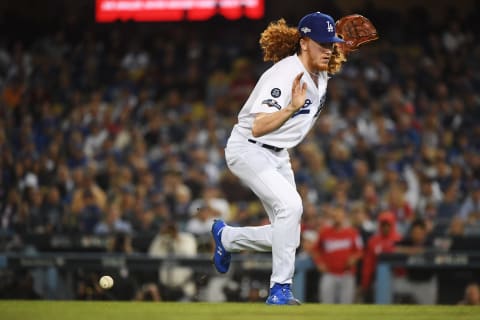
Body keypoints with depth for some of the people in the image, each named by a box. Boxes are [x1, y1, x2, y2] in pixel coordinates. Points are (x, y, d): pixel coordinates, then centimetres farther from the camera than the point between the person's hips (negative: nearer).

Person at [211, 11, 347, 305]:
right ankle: (280, 288, -24)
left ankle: (227, 237, 32)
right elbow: (258, 128, -35)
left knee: (288, 236, 6)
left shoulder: (321, 76, 1)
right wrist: (292, 108, -46)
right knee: (290, 205, -30)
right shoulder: (285, 75, -26)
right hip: (248, 150, -9)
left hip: (279, 156, 9)